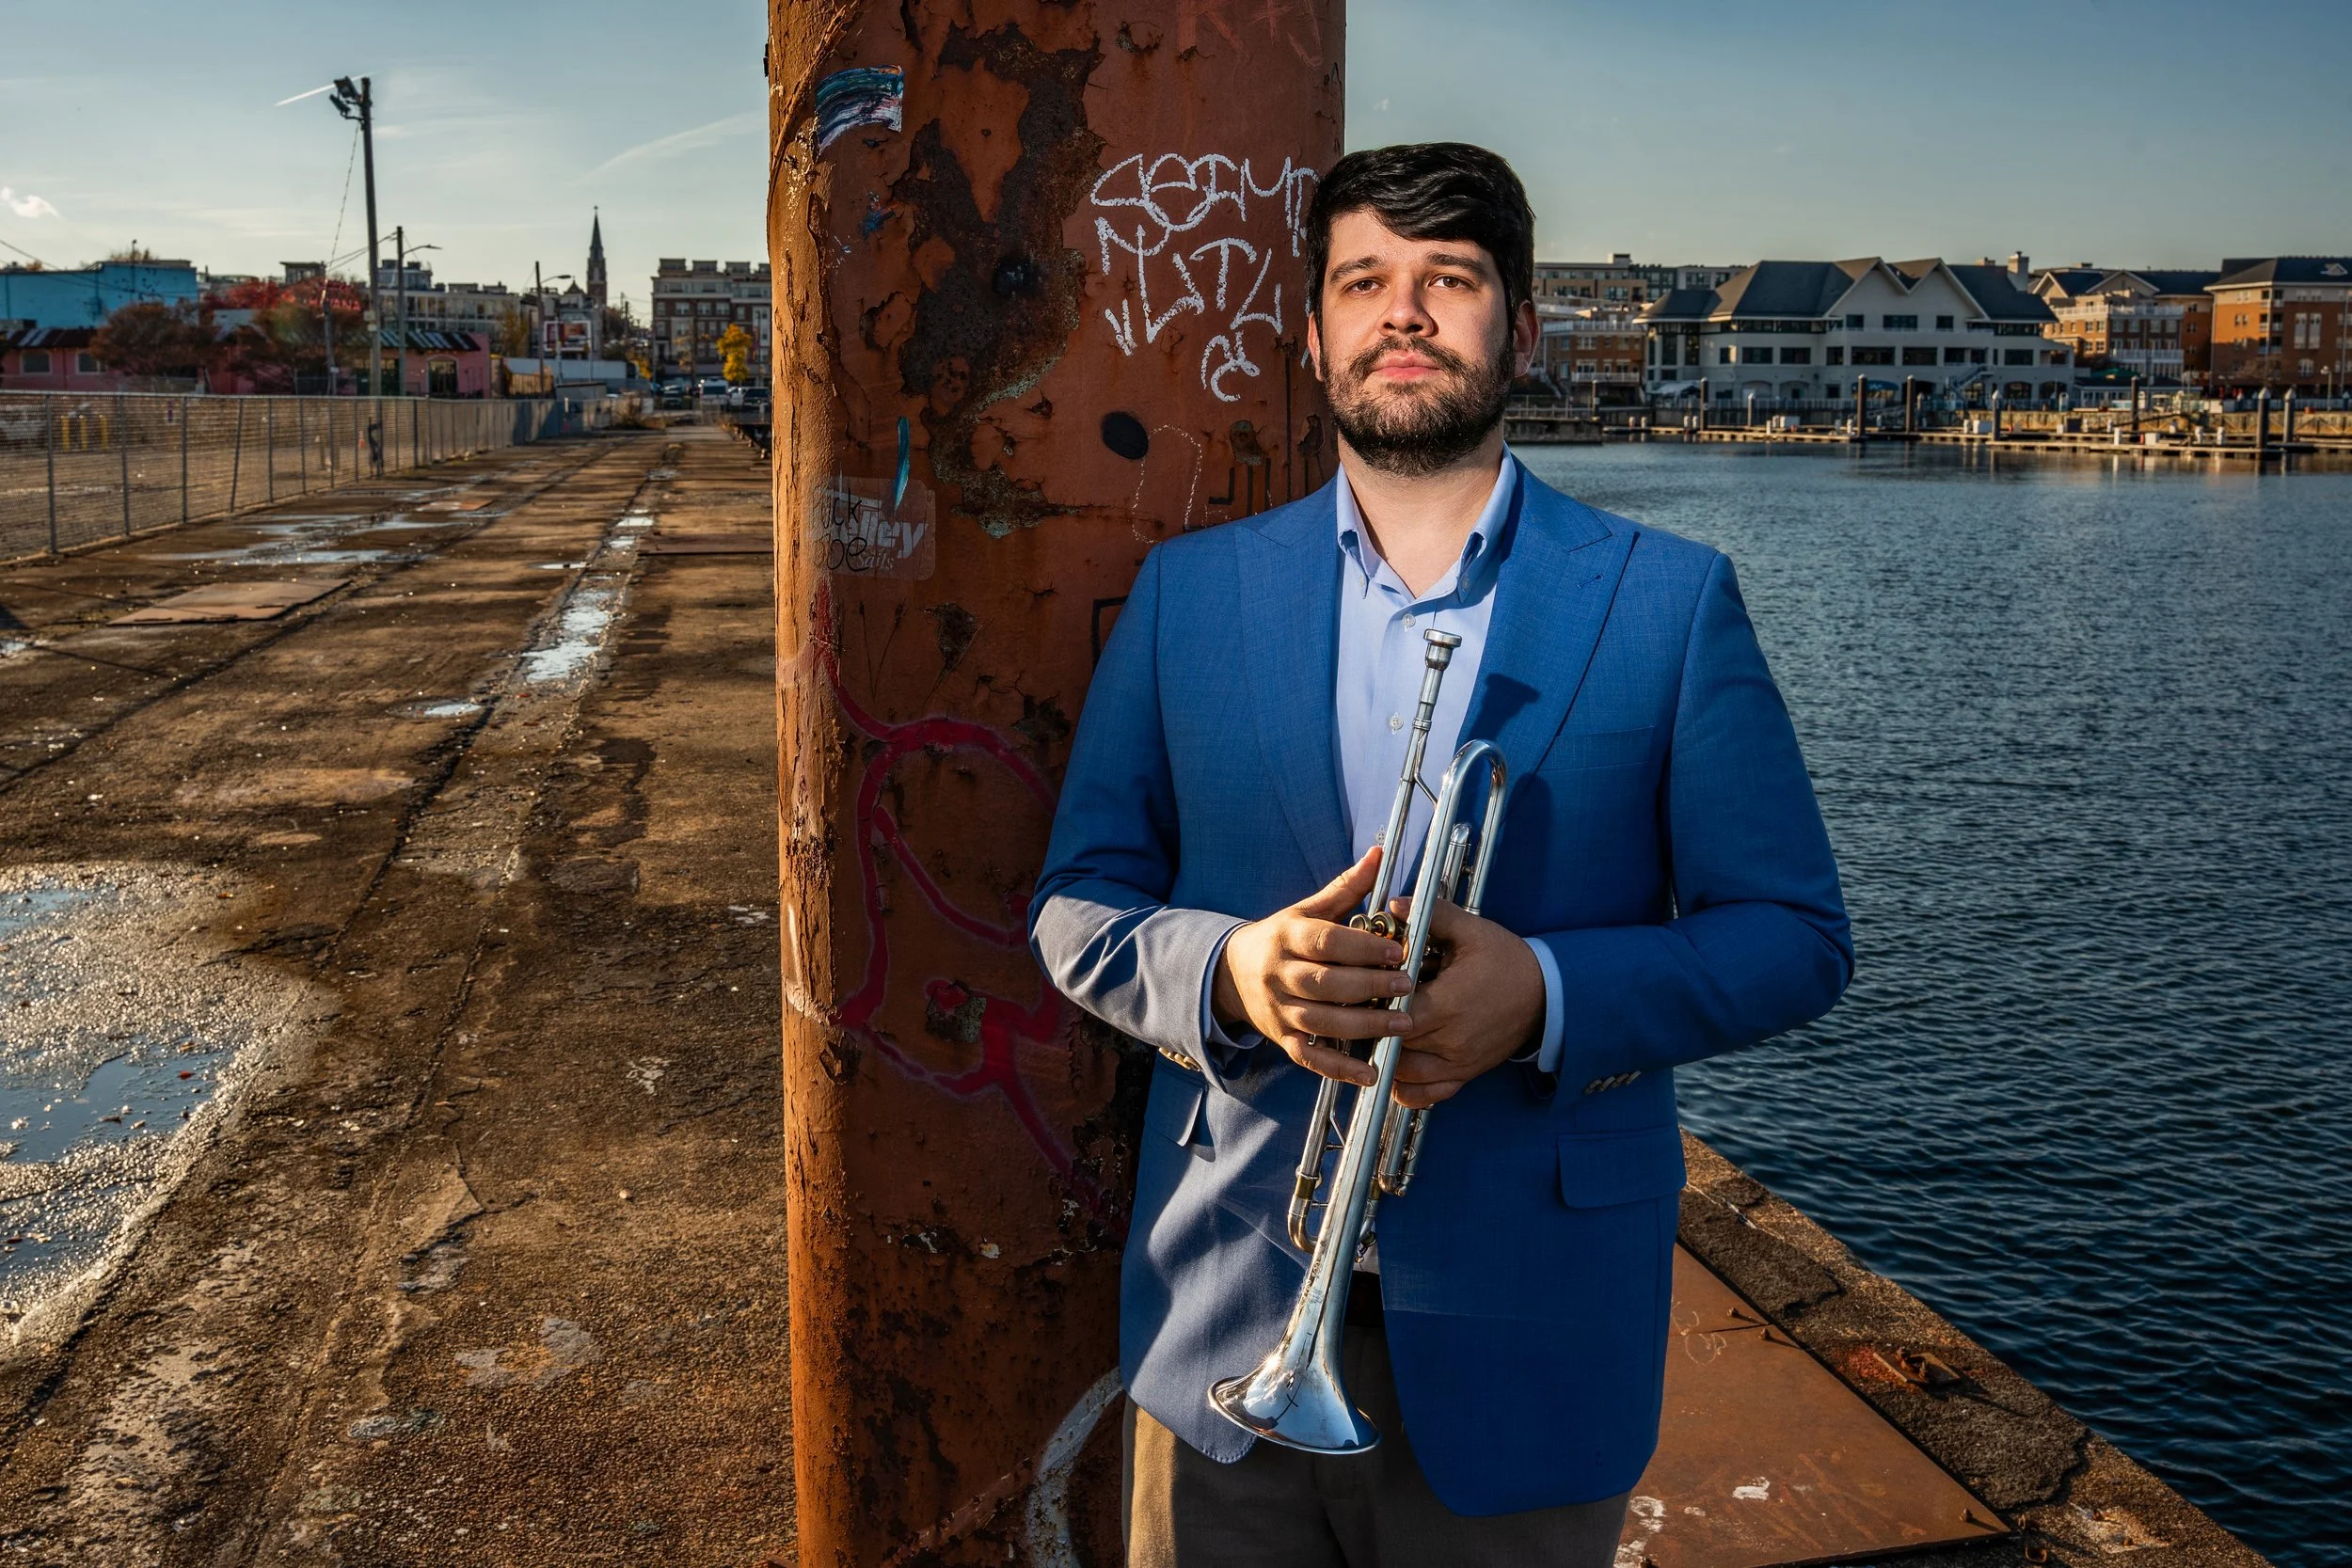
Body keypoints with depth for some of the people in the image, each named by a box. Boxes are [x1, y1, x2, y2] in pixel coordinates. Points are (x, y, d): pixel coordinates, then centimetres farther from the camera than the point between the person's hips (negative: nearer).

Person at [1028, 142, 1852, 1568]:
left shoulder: (1673, 601, -2)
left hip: (1527, 1339, -1)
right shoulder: (1190, 591, 3)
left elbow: (1794, 937, -3)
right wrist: (1229, 971, -18)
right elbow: (1077, 905, 4)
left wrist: (1546, 994, -20)